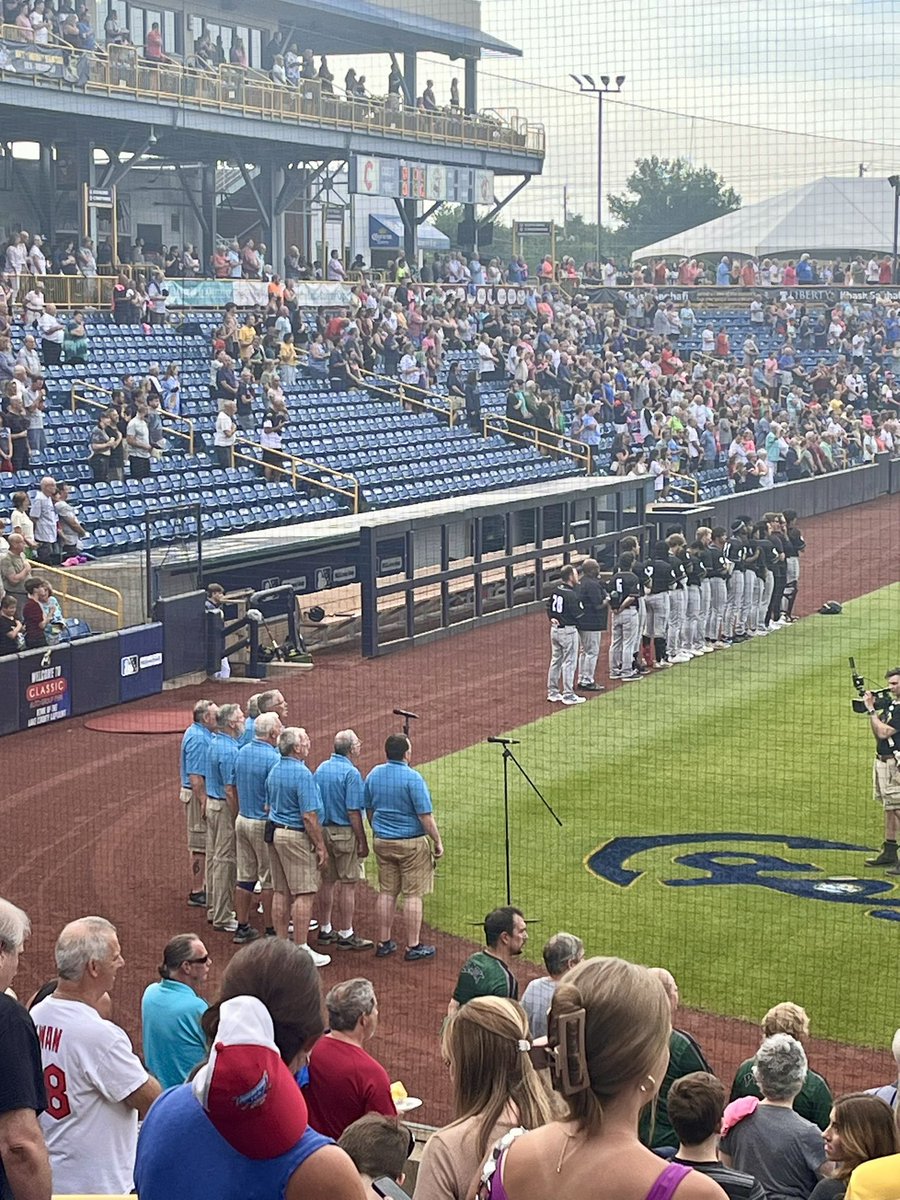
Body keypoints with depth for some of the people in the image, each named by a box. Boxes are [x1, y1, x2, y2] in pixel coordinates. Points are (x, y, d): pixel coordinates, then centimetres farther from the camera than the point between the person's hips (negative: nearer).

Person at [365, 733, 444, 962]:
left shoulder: (374, 774, 3)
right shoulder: (412, 778, -17)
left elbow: (368, 809, 14)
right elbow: (425, 816, -16)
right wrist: (438, 842, -7)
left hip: (382, 842, 6)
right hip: (411, 843, -6)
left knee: (386, 892, 13)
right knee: (413, 895, 1)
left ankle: (384, 943, 19)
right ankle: (413, 947, 5)